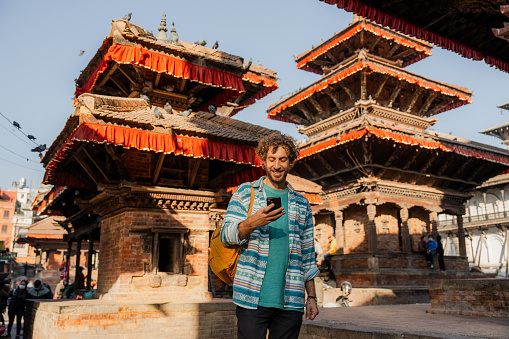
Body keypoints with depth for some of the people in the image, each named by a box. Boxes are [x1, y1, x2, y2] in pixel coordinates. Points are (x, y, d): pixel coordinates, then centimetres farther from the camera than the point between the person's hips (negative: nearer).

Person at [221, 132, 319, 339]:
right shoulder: (245, 192, 5)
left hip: (290, 301, 3)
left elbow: (307, 256, 16)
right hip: (252, 298, -2)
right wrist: (252, 222, -22)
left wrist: (311, 297, 11)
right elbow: (226, 235, -3)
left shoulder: (301, 204, 14)